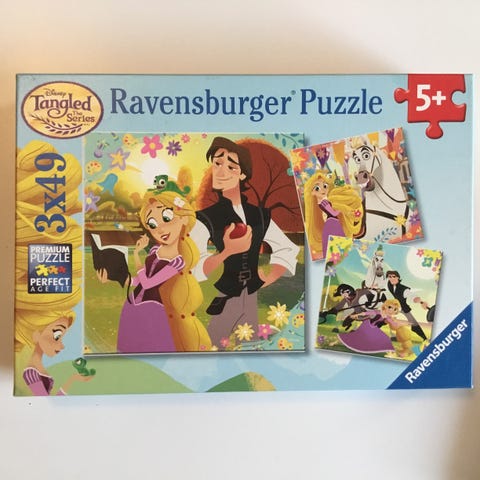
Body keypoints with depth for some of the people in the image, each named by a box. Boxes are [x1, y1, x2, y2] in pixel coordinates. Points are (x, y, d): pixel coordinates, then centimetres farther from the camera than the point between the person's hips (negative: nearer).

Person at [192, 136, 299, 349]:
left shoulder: (259, 215, 0)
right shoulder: (204, 219, -13)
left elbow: (288, 250, 9)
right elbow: (193, 271, -26)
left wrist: (267, 280, -5)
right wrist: (227, 251, -41)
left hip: (251, 300, 4)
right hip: (219, 302, -4)